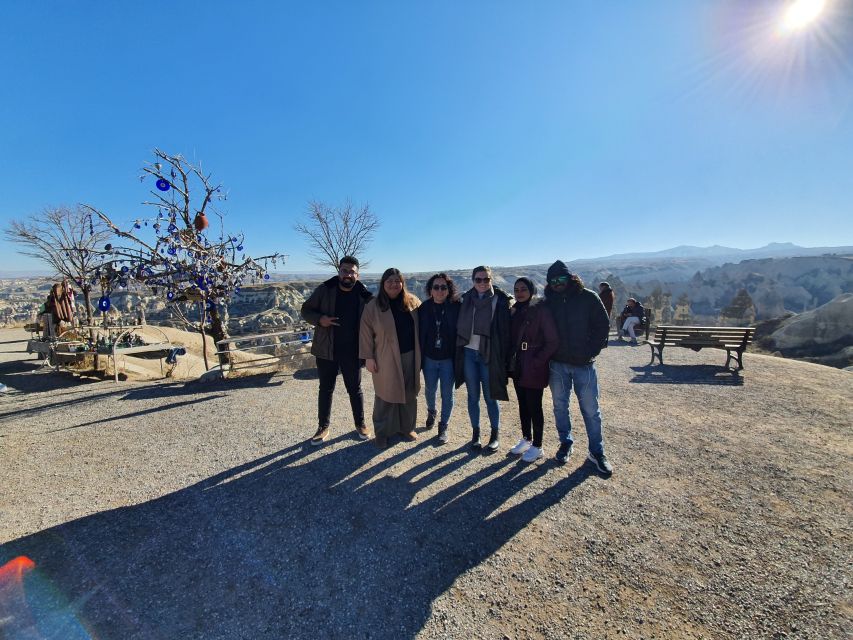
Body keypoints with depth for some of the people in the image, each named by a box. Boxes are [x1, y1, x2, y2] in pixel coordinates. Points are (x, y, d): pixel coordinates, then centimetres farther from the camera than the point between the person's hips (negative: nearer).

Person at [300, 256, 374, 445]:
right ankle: (323, 427, 29)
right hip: (326, 351, 1)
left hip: (352, 353, 0)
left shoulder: (364, 295, -5)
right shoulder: (324, 290, -5)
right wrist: (320, 319, -20)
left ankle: (360, 424, 31)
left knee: (355, 389, 13)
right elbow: (306, 310, 2)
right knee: (326, 389, 14)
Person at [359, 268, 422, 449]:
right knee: (386, 396, 6)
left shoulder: (413, 301, 3)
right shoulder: (373, 306, -5)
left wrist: (420, 354, 7)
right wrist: (368, 357, -7)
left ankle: (407, 428, 32)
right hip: (386, 360, -3)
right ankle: (382, 432, 23)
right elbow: (366, 334, -3)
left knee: (409, 395, 14)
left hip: (410, 357, 3)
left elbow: (421, 327, 9)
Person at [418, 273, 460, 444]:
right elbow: (419, 333, -1)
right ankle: (431, 412, 50)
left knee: (447, 394, 7)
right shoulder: (424, 308, -5)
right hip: (429, 358, 2)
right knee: (430, 390, 19)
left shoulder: (456, 307, -11)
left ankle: (443, 426, 27)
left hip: (448, 359, -2)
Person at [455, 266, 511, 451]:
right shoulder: (466, 300, 5)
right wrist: (458, 351, 4)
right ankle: (475, 432, 26)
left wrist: (503, 357, -9)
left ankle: (496, 433, 24)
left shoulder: (500, 300, -4)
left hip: (489, 355, -3)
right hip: (468, 353, 3)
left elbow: (505, 330, -5)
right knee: (473, 396, 11)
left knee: (490, 397, 6)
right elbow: (460, 325, 8)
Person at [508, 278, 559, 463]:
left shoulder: (541, 311, -12)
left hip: (534, 368, -6)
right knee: (523, 404, 16)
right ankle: (526, 439, 32)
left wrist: (537, 362, -16)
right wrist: (511, 361, 5)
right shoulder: (515, 311, 8)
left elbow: (552, 341, -14)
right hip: (517, 367, 6)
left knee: (534, 406, 3)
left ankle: (537, 446, 19)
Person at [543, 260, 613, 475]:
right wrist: (548, 353, -2)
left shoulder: (588, 298, -4)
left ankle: (597, 451, 20)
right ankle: (565, 442, 30)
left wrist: (591, 352, -7)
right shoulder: (549, 302, 1)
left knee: (591, 409, 4)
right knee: (560, 406, 12)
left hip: (584, 363, -2)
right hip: (557, 364, 2)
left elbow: (603, 326, -1)